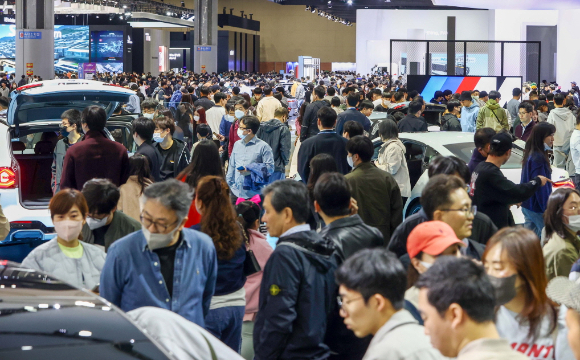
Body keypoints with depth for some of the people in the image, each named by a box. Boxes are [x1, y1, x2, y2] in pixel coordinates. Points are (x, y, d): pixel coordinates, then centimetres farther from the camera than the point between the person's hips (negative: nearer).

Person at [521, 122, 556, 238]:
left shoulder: (531, 155, 9)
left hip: (527, 205, 10)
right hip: (538, 209, -10)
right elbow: (542, 188, -22)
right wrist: (548, 210, -17)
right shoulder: (539, 158, -21)